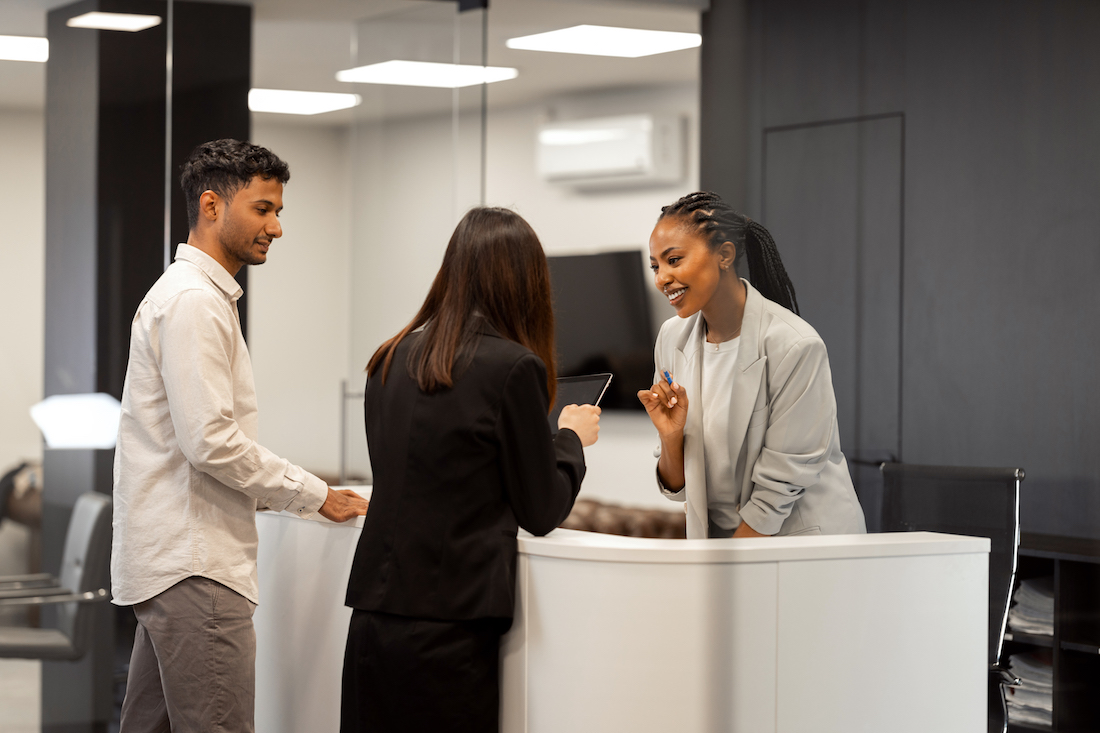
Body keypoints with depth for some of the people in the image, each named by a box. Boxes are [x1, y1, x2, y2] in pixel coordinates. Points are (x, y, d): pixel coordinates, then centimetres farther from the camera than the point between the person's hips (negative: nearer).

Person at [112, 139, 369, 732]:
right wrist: (313, 495, -11)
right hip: (194, 568, -11)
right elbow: (209, 440, -20)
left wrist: (292, 492, 16)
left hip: (165, 563, 11)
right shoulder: (194, 301, -13)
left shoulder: (196, 295, 21)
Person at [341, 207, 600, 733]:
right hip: (447, 627, -6)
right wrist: (572, 438, 15)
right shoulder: (514, 367, -10)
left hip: (372, 615, 6)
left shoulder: (390, 360, 9)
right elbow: (542, 512, -2)